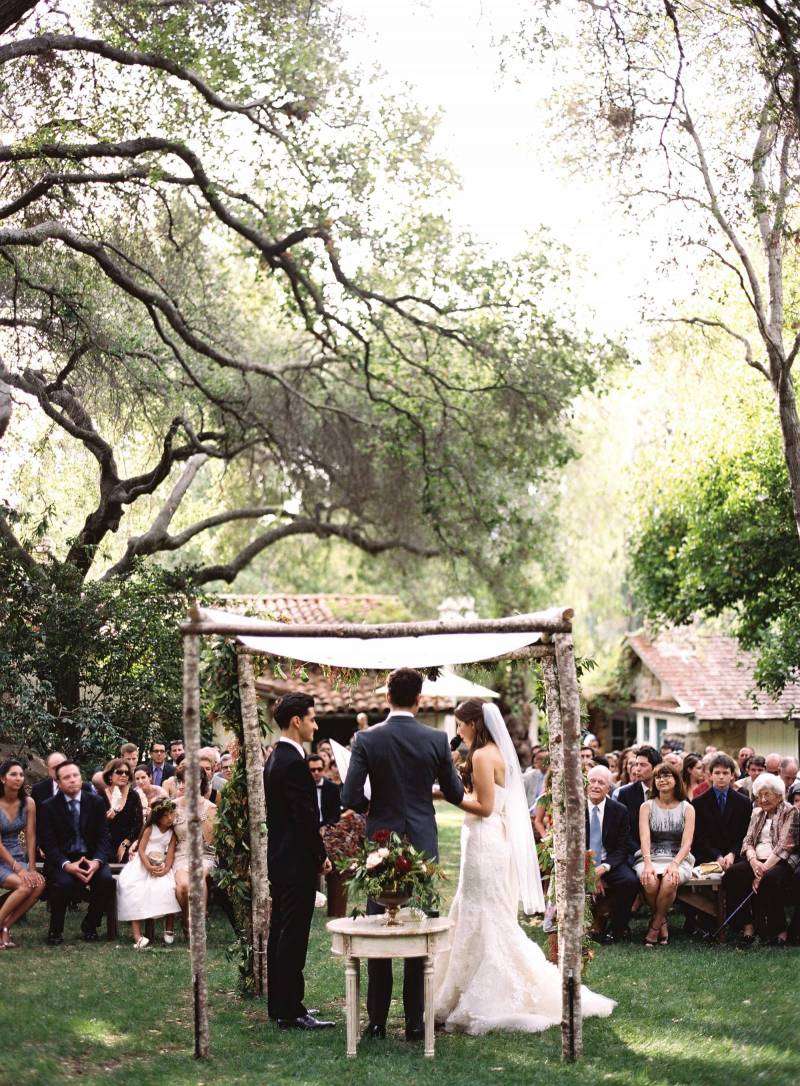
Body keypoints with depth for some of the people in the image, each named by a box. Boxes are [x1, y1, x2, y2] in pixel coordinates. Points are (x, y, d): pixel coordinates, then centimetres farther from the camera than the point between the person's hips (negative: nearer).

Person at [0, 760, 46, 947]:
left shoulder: (28, 803, 1)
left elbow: (31, 837, 2)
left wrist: (31, 868, -7)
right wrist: (18, 869, -19)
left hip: (17, 857, 5)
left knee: (39, 883, -24)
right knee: (25, 885, -30)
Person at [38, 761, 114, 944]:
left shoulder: (96, 802, 5)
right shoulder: (49, 807, 0)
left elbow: (104, 837, 1)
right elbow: (47, 843, -6)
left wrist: (97, 861, -19)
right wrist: (67, 865, -23)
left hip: (91, 858, 2)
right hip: (62, 860, -2)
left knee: (106, 879, -28)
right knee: (63, 883, -34)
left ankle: (89, 925, -2)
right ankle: (55, 930, -7)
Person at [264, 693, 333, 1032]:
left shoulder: (276, 758, 12)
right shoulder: (294, 762, -19)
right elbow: (305, 817, -20)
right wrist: (321, 857, -9)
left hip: (279, 857, 10)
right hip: (297, 861, -10)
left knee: (280, 933, 14)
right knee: (293, 937, -6)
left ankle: (279, 1004, 21)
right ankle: (291, 1012, -3)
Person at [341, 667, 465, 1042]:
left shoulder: (367, 739, -8)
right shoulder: (436, 740, -5)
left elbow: (349, 797, -11)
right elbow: (455, 794, 4)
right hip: (422, 845, 0)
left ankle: (377, 1021, 10)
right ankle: (415, 1021, 8)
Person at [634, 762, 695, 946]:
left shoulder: (687, 808, 8)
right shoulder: (647, 807, 9)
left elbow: (687, 842, -3)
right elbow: (644, 838, -5)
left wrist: (675, 864, -21)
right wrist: (648, 864, -23)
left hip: (678, 859, 0)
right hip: (650, 857, 1)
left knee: (669, 881, -35)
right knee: (650, 881, -34)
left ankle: (655, 924, -14)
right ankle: (662, 923, -8)